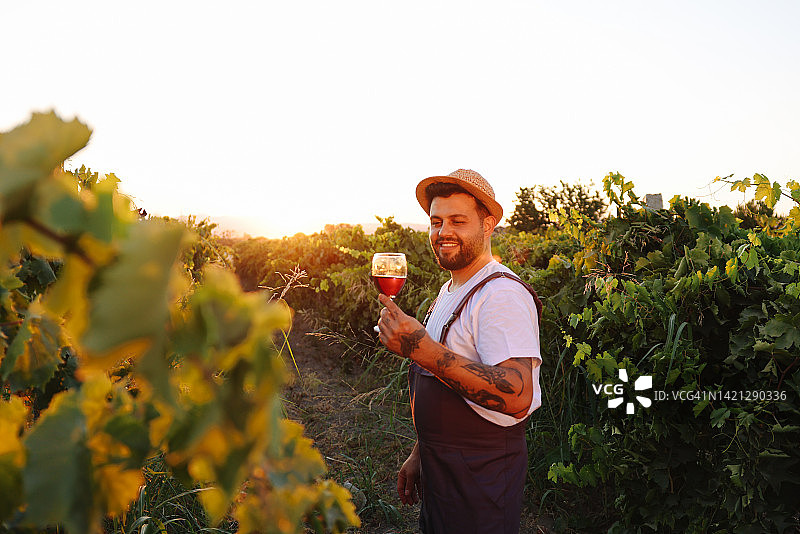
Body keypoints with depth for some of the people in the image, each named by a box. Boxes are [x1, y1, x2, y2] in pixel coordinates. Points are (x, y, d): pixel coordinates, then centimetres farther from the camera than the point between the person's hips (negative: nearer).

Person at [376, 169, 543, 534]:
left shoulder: (502, 294, -22)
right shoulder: (449, 291, 8)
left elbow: (517, 398, -34)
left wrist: (421, 348, -37)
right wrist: (420, 454, 18)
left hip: (481, 475, -9)